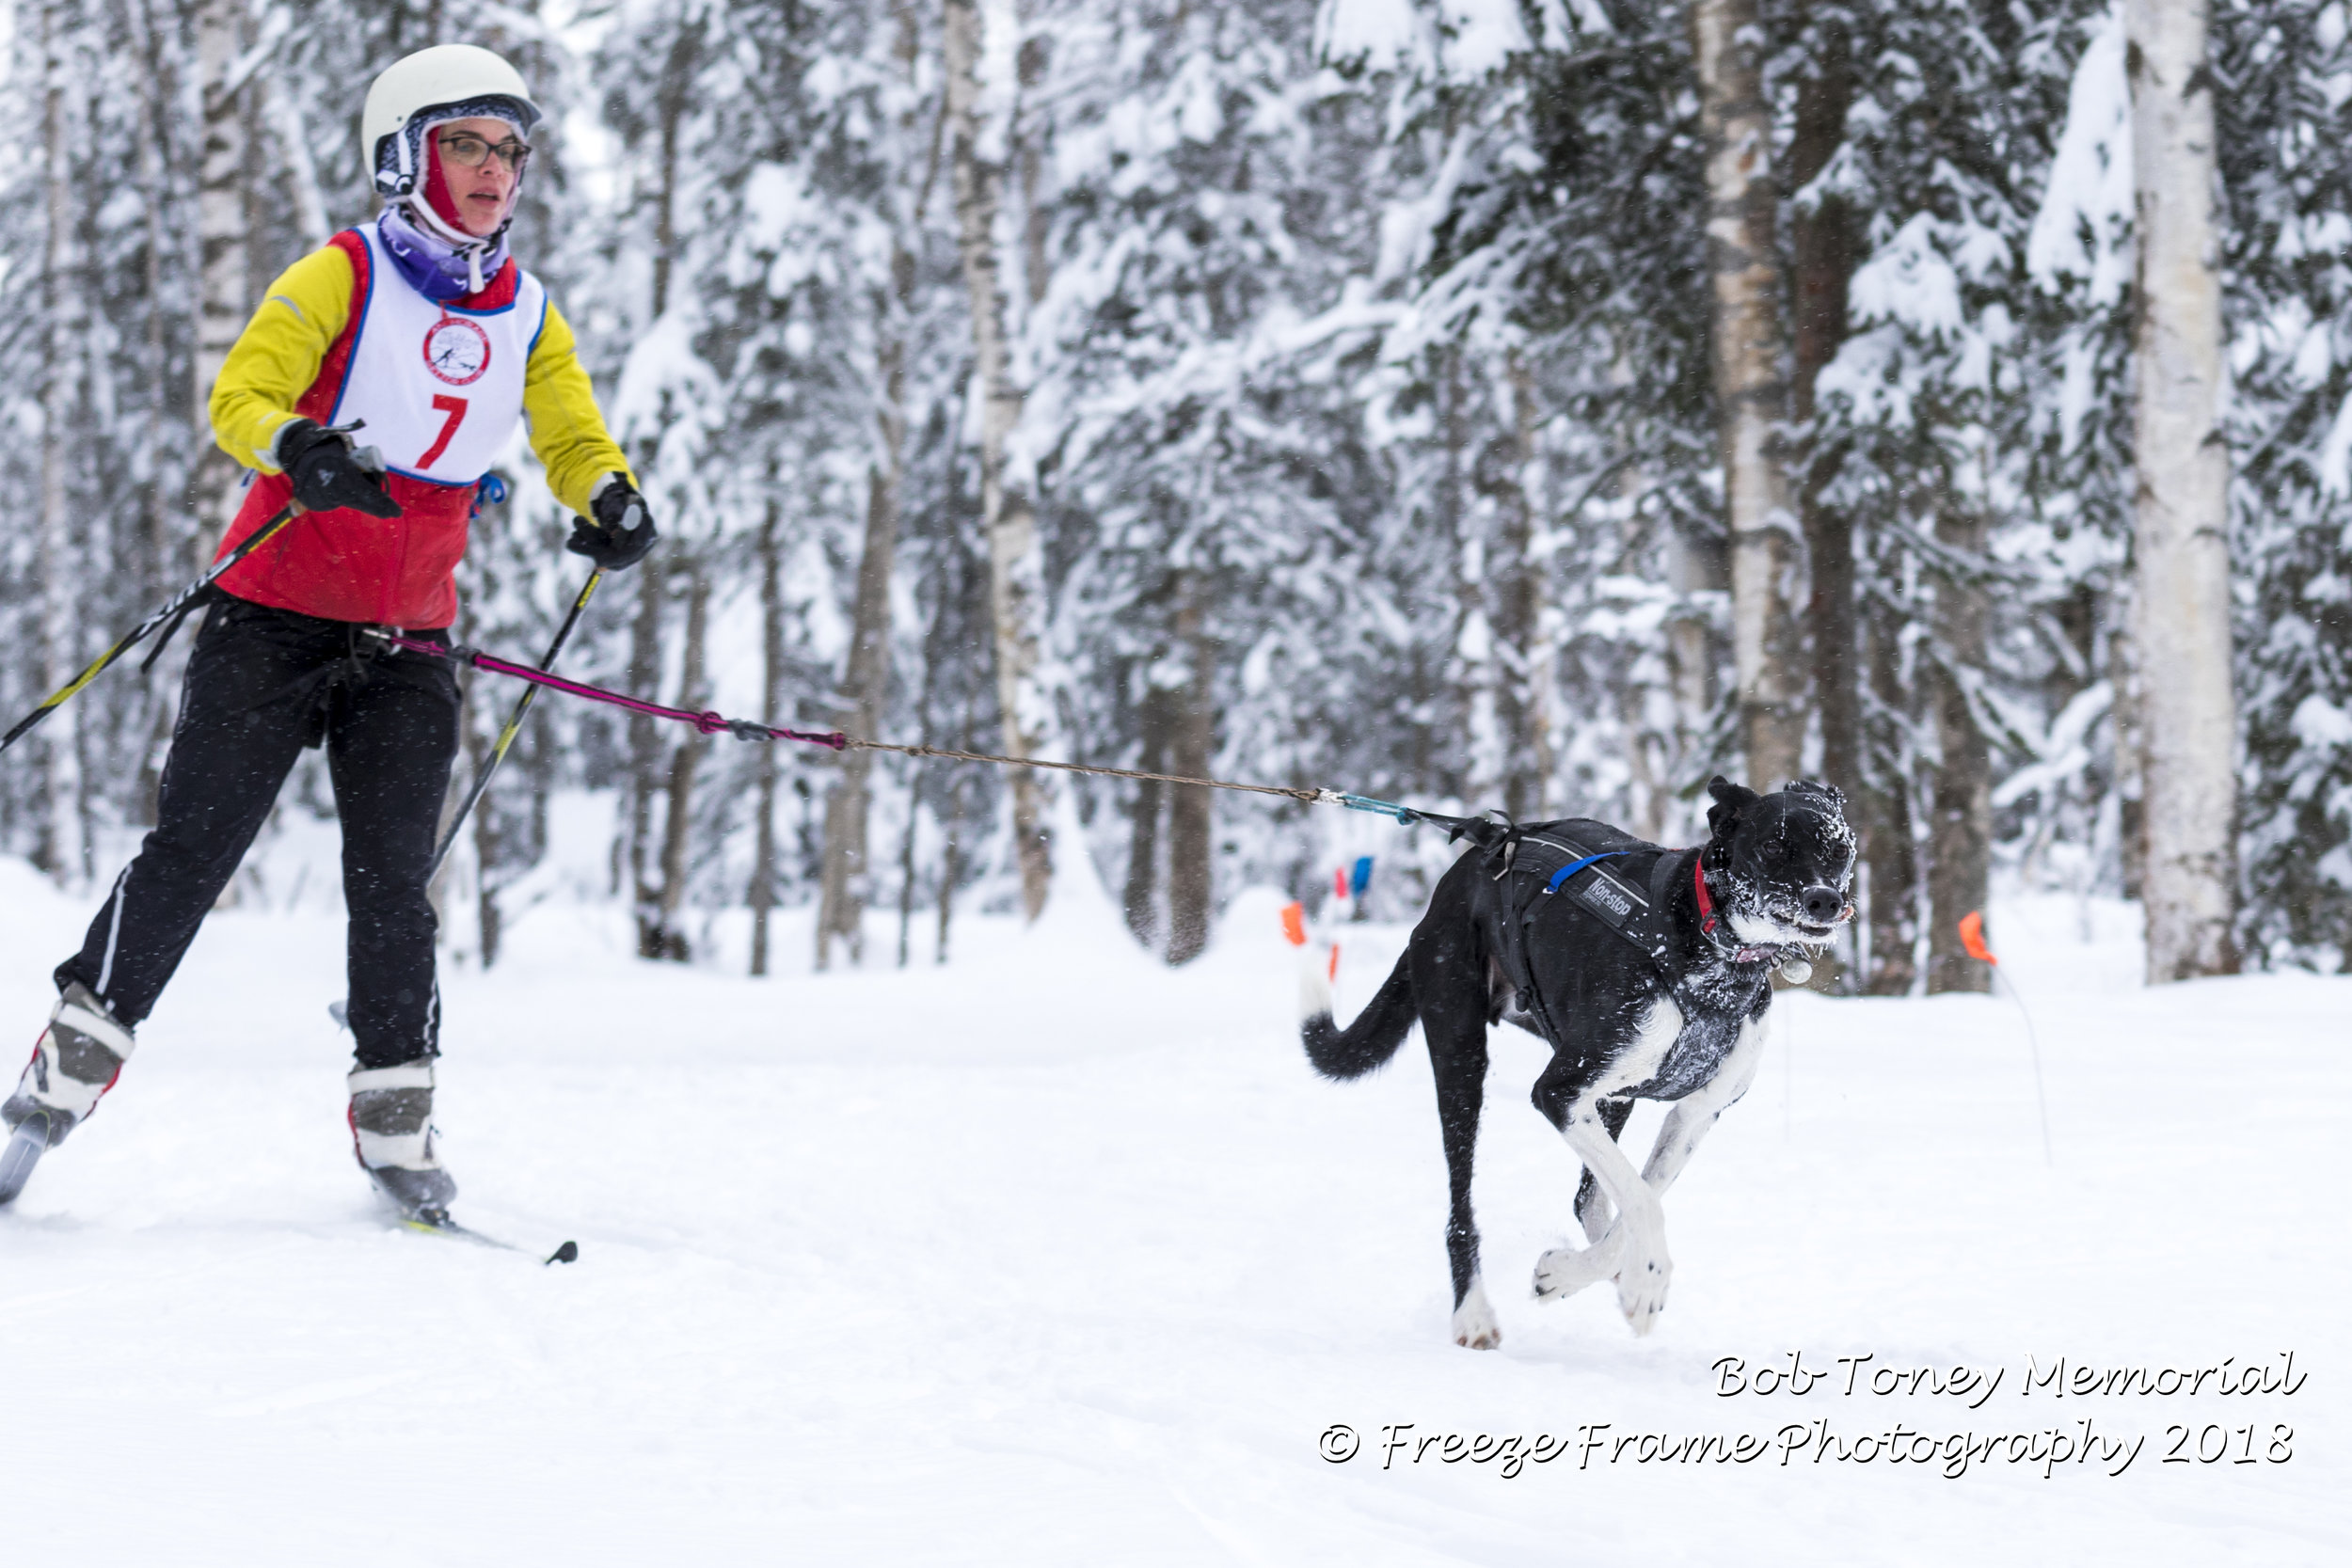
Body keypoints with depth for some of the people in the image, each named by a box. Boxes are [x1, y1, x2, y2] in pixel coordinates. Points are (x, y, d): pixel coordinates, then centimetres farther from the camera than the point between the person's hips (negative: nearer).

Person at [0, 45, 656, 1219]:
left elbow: (573, 440, 12)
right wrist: (299, 450, -33)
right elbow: (238, 397, -11)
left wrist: (610, 498, -12)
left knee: (392, 881, -1)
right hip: (276, 620, -3)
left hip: (409, 644, 4)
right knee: (191, 847, -8)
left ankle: (395, 1119, 6)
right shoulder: (341, 277, -5)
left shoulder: (526, 317, 9)